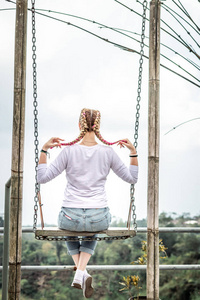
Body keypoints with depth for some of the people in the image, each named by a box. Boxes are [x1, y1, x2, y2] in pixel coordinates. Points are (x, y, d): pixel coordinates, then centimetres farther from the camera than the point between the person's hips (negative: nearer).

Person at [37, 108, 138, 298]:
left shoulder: (69, 151, -8)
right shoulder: (107, 152, -3)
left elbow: (42, 178, -3)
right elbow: (131, 178, 8)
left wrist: (44, 150, 0)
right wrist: (133, 152, 10)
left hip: (72, 217, -1)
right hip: (99, 218, 1)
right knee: (93, 231, 38)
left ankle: (80, 270, 21)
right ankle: (81, 272, 12)